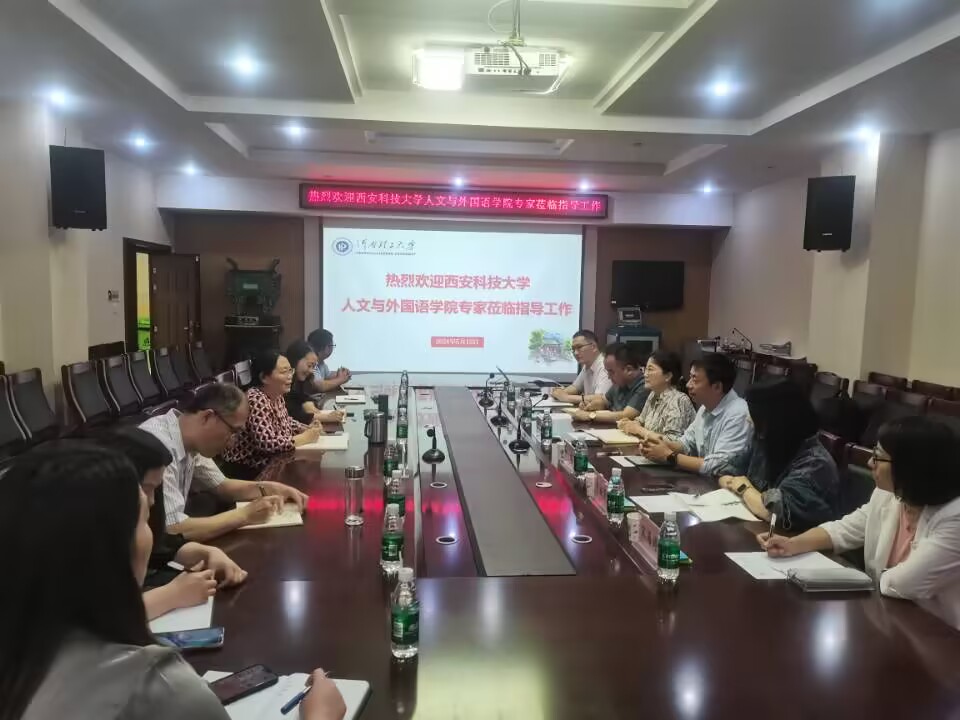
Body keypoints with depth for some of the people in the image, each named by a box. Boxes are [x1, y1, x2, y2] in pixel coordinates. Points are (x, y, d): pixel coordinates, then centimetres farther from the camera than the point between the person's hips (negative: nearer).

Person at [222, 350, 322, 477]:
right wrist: (305, 437, -22)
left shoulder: (276, 395, 2)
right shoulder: (256, 401, -23)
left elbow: (286, 421, 18)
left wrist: (308, 429, -1)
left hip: (271, 461, 8)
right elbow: (266, 444, -30)